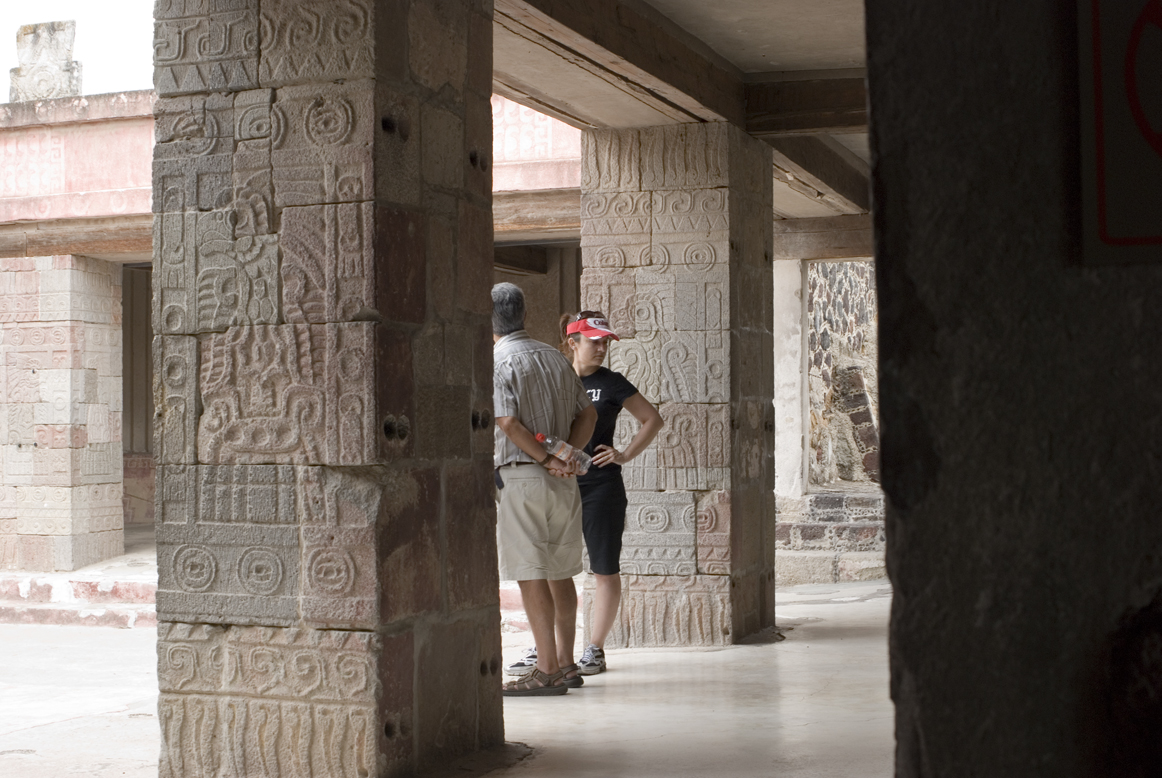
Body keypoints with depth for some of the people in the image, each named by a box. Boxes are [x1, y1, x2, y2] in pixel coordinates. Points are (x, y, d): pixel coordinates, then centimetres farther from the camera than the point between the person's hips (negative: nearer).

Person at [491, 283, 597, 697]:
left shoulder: (497, 363, -8)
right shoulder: (554, 357, 13)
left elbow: (508, 423, -19)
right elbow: (587, 413, 13)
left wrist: (548, 459, -12)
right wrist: (566, 456, 2)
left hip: (521, 477, -7)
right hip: (563, 481, 7)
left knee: (532, 575, -4)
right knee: (560, 573, 13)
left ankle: (547, 670, -4)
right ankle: (566, 664, 19)